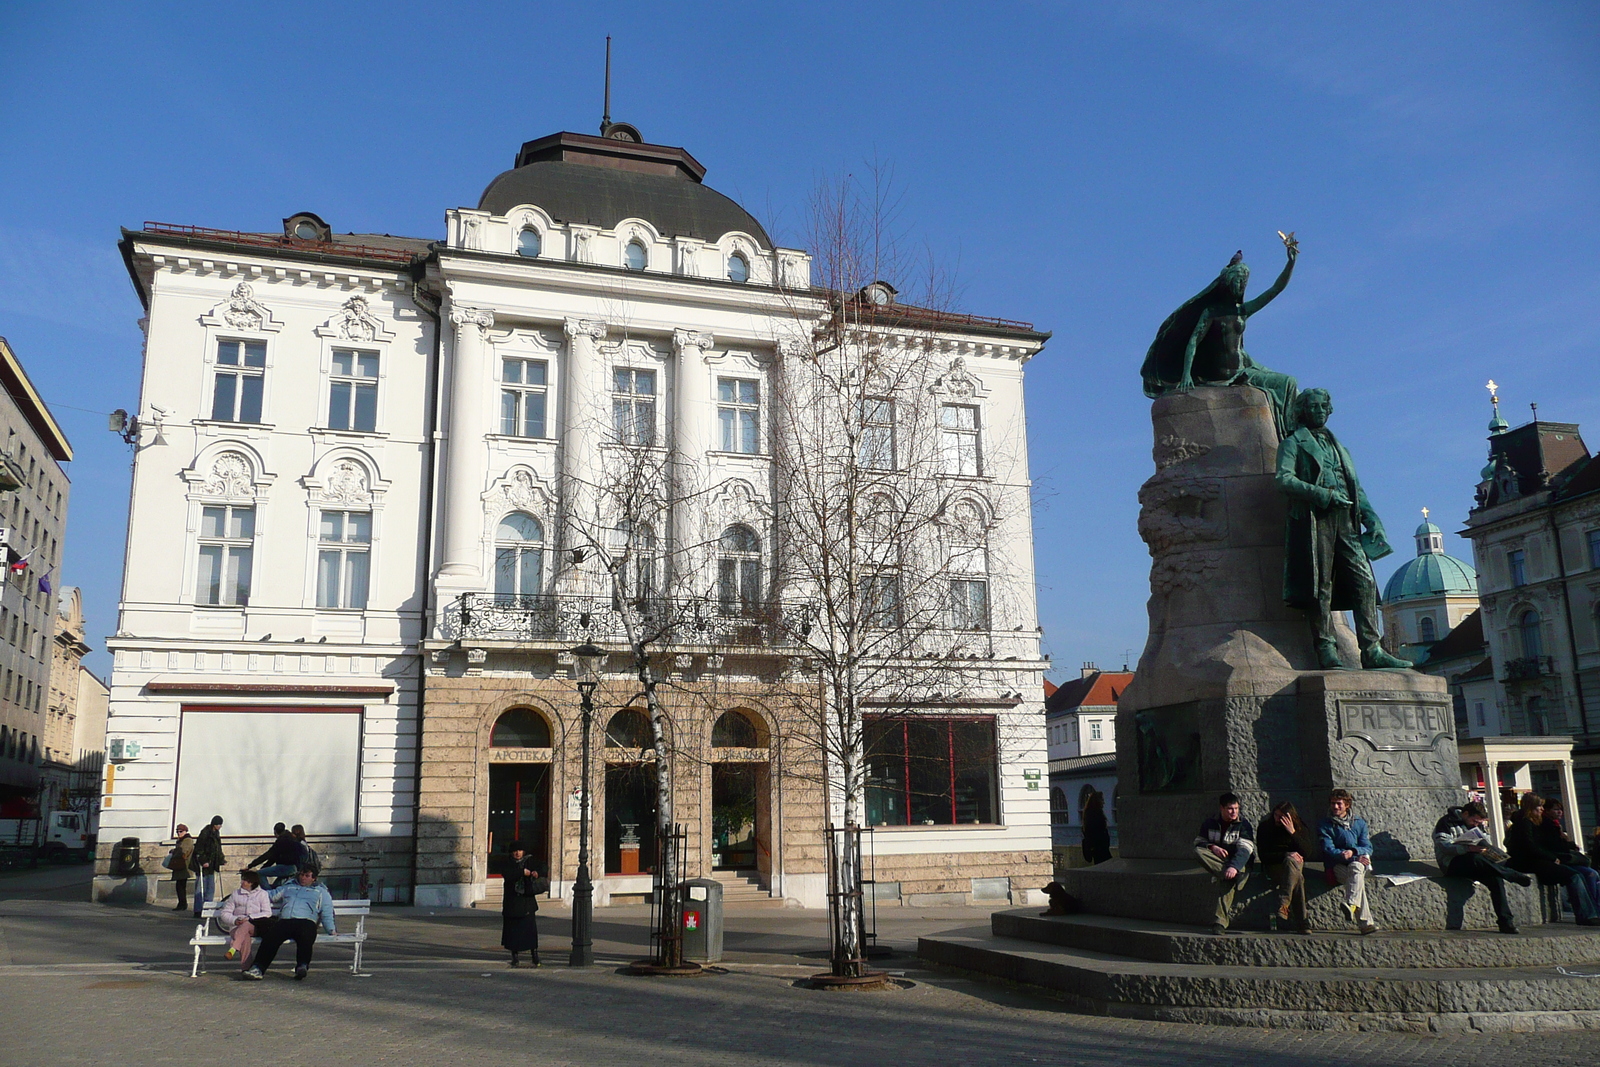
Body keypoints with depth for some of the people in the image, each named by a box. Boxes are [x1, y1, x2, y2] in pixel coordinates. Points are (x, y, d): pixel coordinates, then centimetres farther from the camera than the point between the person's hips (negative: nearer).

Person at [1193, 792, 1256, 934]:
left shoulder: (1243, 825, -2)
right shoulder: (1210, 823, 9)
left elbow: (1244, 849, -17)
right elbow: (1198, 842, 6)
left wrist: (1234, 867, -35)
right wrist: (1212, 847, -17)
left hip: (1239, 863, -3)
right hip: (1215, 862, 3)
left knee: (1228, 879, -37)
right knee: (1198, 851, -25)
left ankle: (1221, 921, -41)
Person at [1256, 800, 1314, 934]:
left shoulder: (1299, 828, 5)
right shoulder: (1264, 828, 1)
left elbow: (1307, 852, -8)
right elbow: (1263, 856, -6)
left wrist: (1293, 832, -18)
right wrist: (1286, 855, -19)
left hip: (1295, 863, 2)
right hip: (1275, 866, -1)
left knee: (1290, 862, -38)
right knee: (1297, 878, -35)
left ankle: (1283, 905, -44)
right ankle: (1303, 923, -38)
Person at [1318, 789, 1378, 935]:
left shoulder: (1359, 823, 16)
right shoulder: (1324, 826, 8)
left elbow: (1368, 849, 5)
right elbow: (1329, 850, -4)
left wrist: (1353, 852, -17)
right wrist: (1350, 856, -20)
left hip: (1359, 863, 2)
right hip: (1338, 867, -2)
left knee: (1355, 868, -36)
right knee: (1358, 878, -34)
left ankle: (1351, 904, -55)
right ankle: (1365, 922, -45)